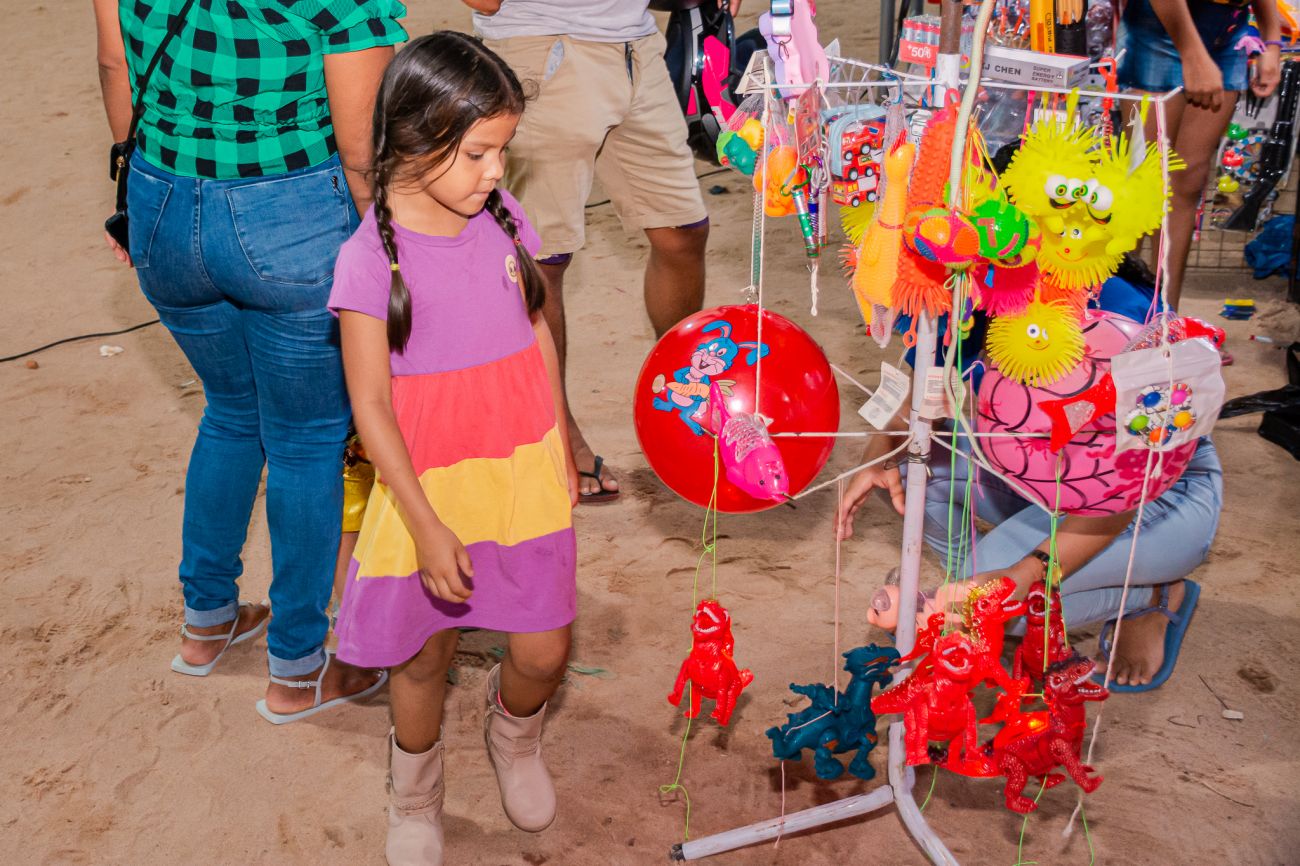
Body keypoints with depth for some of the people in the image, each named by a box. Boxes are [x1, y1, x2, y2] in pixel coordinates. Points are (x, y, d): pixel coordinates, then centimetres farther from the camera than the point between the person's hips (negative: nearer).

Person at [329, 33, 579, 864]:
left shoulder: (503, 219, -4)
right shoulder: (370, 259, -18)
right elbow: (371, 405, -15)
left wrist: (561, 452, 13)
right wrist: (427, 526, -15)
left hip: (525, 473, 4)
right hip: (430, 488, -3)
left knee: (544, 651, 8)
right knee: (424, 658, 14)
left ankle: (515, 734, 45)